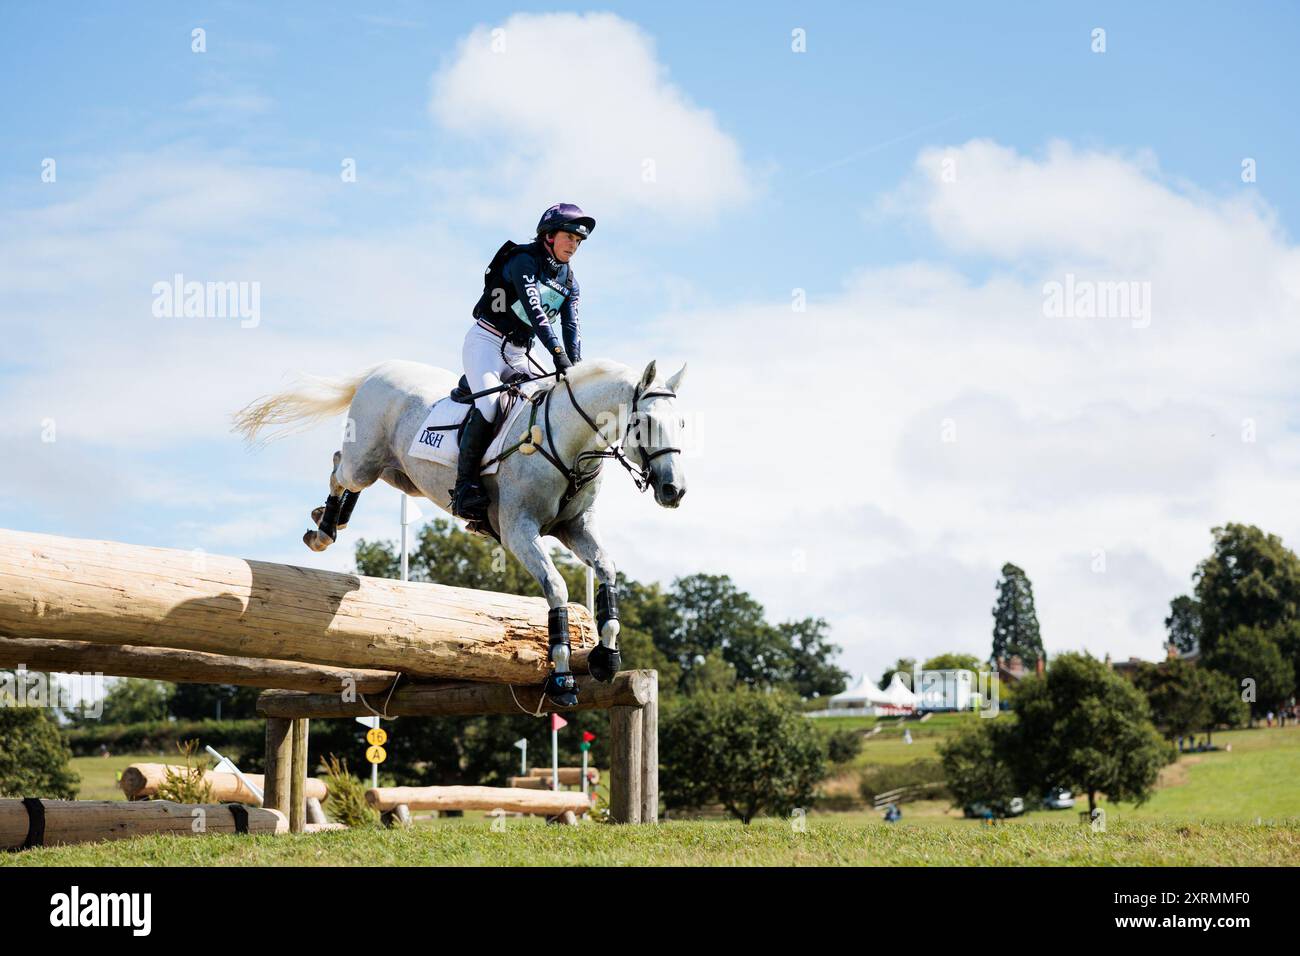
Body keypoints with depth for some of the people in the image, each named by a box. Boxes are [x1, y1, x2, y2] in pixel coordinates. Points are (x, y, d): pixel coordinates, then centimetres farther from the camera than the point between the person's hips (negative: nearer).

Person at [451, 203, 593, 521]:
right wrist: (558, 354, -38)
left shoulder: (569, 282, 9)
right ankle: (465, 486, -28)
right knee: (489, 404, -28)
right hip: (485, 342, -8)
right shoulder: (524, 261, -13)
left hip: (519, 353, 8)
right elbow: (534, 309, -27)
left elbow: (572, 328, -1)